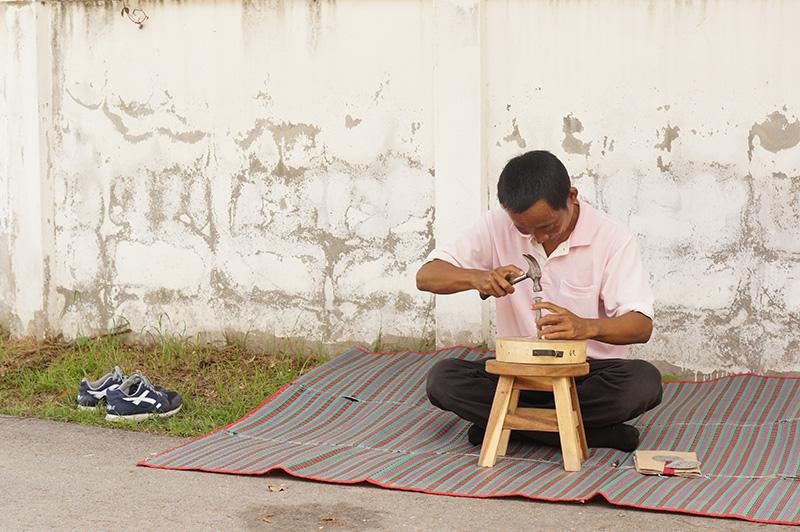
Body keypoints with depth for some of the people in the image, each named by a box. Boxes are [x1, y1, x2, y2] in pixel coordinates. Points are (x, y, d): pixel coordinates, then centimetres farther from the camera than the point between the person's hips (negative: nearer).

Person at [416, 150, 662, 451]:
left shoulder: (612, 237, -11)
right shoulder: (498, 226, -5)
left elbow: (641, 326, -16)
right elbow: (426, 276, -4)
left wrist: (587, 327, -38)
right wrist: (477, 277, -26)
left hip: (588, 370, -2)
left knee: (643, 381, -34)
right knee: (443, 379, -25)